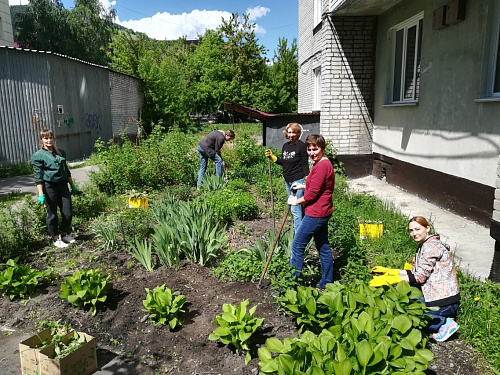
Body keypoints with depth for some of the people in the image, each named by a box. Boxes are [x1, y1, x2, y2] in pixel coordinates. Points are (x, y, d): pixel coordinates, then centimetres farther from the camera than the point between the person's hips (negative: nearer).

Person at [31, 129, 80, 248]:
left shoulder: (61, 153, 14)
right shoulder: (38, 156, -2)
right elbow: (38, 177, -7)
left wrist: (73, 186, 21)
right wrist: (41, 194, -13)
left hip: (63, 186, 5)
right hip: (49, 188, -5)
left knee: (68, 213, 5)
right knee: (52, 215, 5)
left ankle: (64, 234, 28)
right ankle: (55, 239, 21)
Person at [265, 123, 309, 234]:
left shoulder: (301, 146, -9)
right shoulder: (285, 146, 12)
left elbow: (305, 164, -11)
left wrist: (306, 181, -16)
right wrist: (271, 156, 10)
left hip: (298, 180, -7)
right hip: (287, 181, 8)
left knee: (295, 209, -10)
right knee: (299, 208, 16)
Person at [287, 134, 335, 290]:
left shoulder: (321, 166, -20)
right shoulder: (323, 164, 13)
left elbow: (313, 193, -21)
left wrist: (297, 201, -6)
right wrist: (303, 187, 10)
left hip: (316, 213, -11)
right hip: (322, 212, 11)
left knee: (297, 245, -2)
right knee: (323, 247, 16)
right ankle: (327, 283, 28)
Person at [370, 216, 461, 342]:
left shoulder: (431, 246, -16)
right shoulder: (423, 246, 14)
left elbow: (420, 276, -21)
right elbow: (414, 272, 14)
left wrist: (388, 280, -21)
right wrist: (388, 271, 10)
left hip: (444, 301, -10)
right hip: (437, 295, 10)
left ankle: (444, 323, -5)